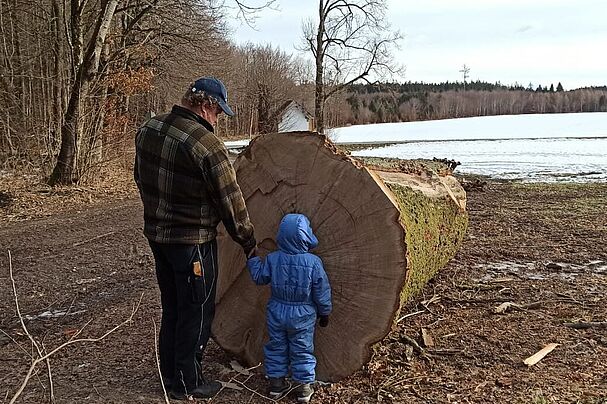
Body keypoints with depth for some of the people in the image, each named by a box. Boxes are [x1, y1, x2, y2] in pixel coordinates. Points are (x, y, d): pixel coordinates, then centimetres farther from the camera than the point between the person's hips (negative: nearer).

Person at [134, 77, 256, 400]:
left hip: (156, 234, 8)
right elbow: (230, 201, -16)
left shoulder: (147, 130, 2)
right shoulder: (207, 145, -23)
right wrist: (248, 243, -4)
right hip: (193, 242, -8)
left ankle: (169, 374, 35)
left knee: (171, 307, 21)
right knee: (196, 313, 7)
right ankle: (187, 385, 20)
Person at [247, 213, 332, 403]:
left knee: (276, 348, 18)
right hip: (302, 316, -2)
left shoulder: (272, 259, -12)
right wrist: (324, 313, 5)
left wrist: (253, 259, 17)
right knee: (302, 351, 12)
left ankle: (276, 383, 27)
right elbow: (322, 292, -9)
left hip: (277, 313, 2)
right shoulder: (313, 262, -17)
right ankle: (304, 387, 19)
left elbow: (259, 277, 4)